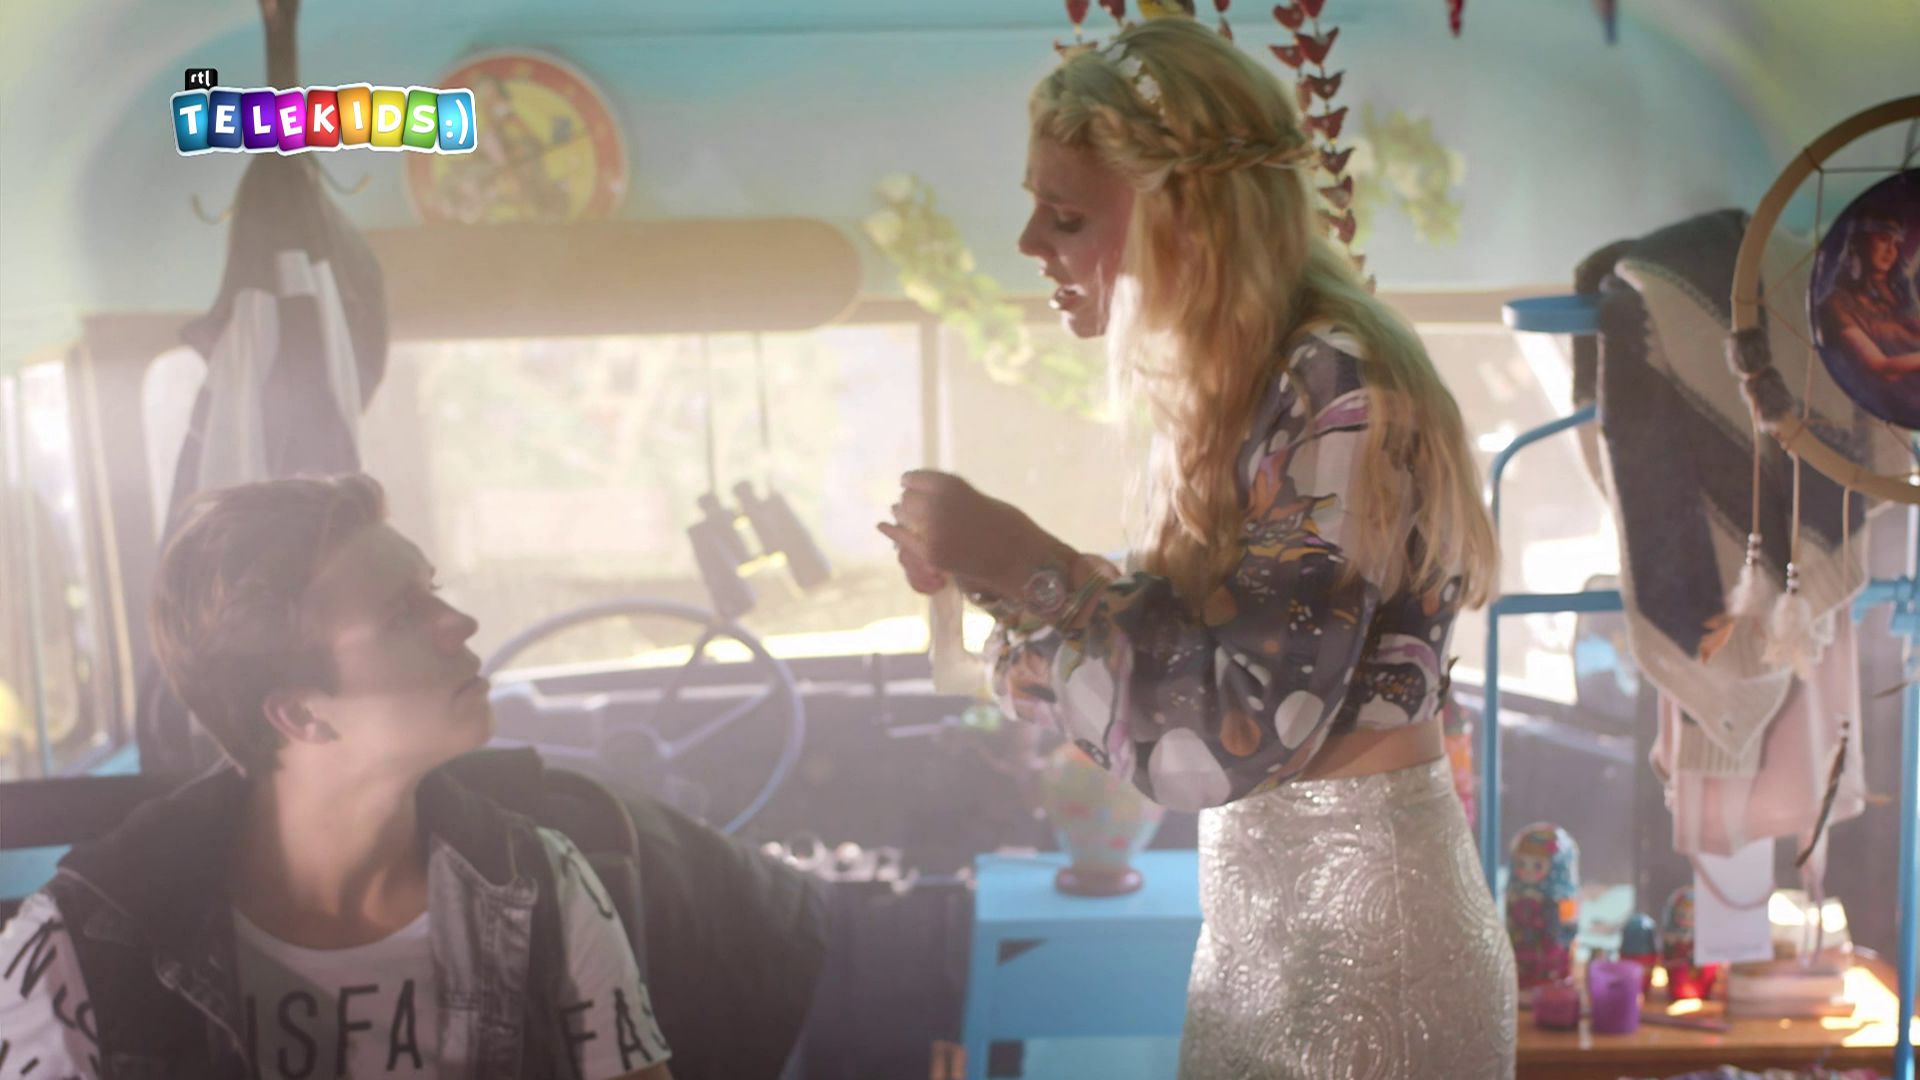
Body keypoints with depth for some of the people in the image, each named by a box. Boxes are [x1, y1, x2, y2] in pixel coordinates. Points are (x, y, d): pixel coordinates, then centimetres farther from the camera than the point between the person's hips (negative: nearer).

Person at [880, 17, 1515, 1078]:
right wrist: (995, 566, -4)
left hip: (1360, 927, -8)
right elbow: (1177, 649, 6)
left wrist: (1022, 562, -20)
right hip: (1257, 903, 8)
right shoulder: (1232, 388, 4)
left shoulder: (1339, 386, -21)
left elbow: (1236, 734, -26)